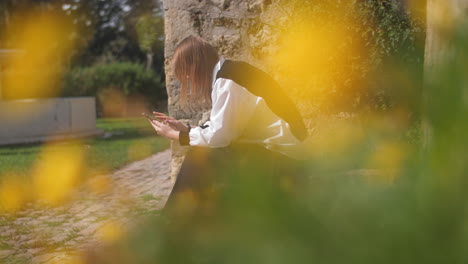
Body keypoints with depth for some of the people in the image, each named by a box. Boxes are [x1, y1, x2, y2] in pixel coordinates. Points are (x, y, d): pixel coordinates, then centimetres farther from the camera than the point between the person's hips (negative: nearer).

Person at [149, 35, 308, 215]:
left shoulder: (227, 81, -19)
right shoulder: (227, 74, 10)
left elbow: (218, 136, -20)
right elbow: (221, 128, 11)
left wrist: (174, 135, -9)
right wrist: (183, 128, 10)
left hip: (278, 153, -10)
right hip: (263, 146, 10)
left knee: (200, 157, -17)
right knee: (199, 153, 6)